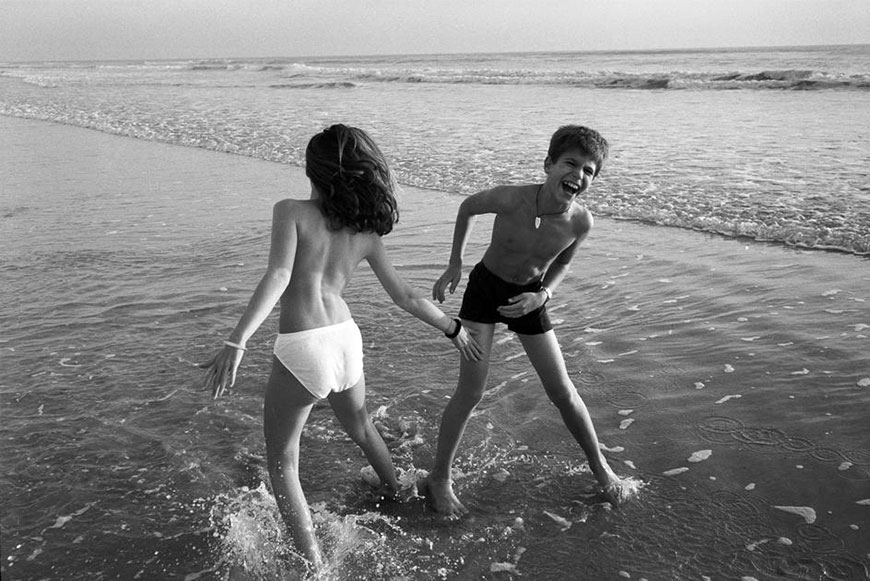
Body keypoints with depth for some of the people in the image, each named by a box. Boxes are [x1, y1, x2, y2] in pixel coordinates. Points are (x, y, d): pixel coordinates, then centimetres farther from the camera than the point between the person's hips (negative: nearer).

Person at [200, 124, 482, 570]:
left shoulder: (291, 212, -8)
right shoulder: (367, 232, 7)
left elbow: (278, 276, -22)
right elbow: (405, 296, 10)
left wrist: (236, 343, -29)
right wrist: (454, 329, 23)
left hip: (301, 349, -6)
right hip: (347, 338, 6)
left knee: (282, 465, 13)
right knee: (361, 429, 35)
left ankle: (314, 565, 9)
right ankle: (400, 497, 58)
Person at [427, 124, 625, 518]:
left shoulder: (581, 222, -19)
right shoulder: (510, 199, -29)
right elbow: (468, 207, -6)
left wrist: (542, 295, -15)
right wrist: (455, 265, -4)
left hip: (529, 298, 3)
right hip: (484, 287, -2)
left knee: (563, 393, 7)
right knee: (470, 392, -8)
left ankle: (599, 466, 30)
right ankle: (439, 478, 11)